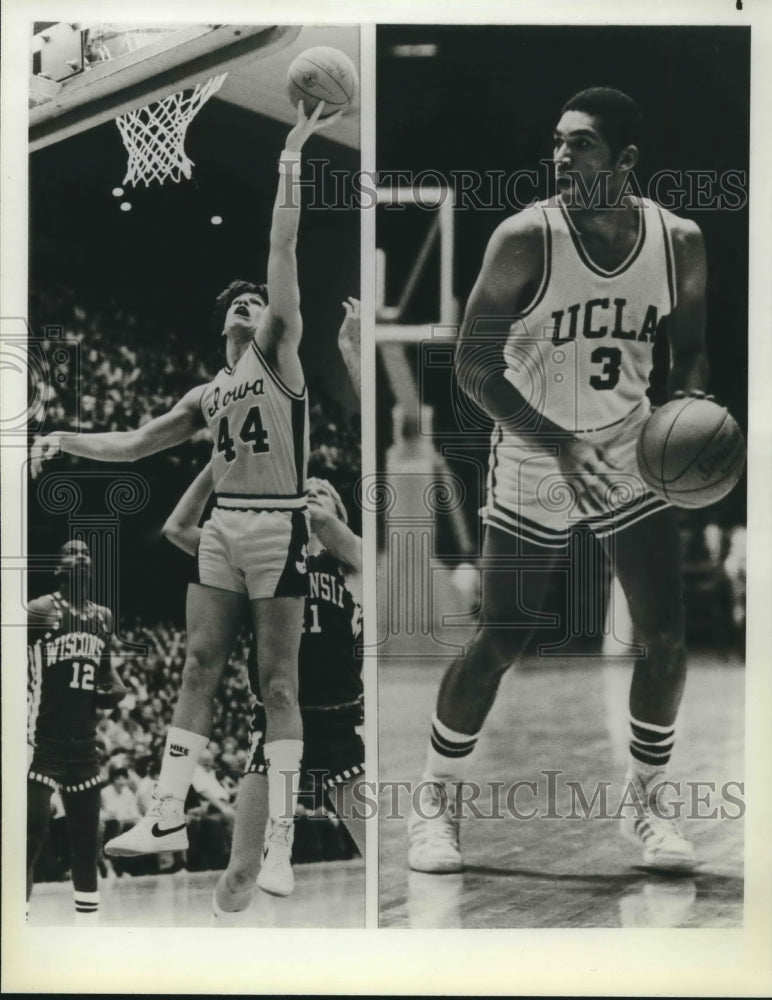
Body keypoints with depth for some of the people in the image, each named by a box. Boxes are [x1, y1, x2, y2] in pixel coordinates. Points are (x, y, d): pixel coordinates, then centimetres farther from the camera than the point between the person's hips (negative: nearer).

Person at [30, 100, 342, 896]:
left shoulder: (277, 353, 1)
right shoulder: (208, 393, 17)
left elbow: (282, 251, -8)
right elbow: (136, 443, 23)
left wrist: (290, 161, -12)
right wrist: (66, 440, 12)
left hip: (277, 526, -6)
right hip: (222, 527, 6)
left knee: (277, 682, -3)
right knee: (199, 666, 6)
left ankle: (279, 842, 0)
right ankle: (168, 816, 13)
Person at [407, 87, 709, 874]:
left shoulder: (679, 242, -7)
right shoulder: (525, 239, -19)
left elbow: (688, 347, 8)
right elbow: (474, 366, -17)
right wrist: (559, 446, -26)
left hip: (629, 455, 4)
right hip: (532, 463, -3)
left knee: (666, 636, 0)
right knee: (498, 642, -2)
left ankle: (648, 806, 21)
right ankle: (435, 806, 17)